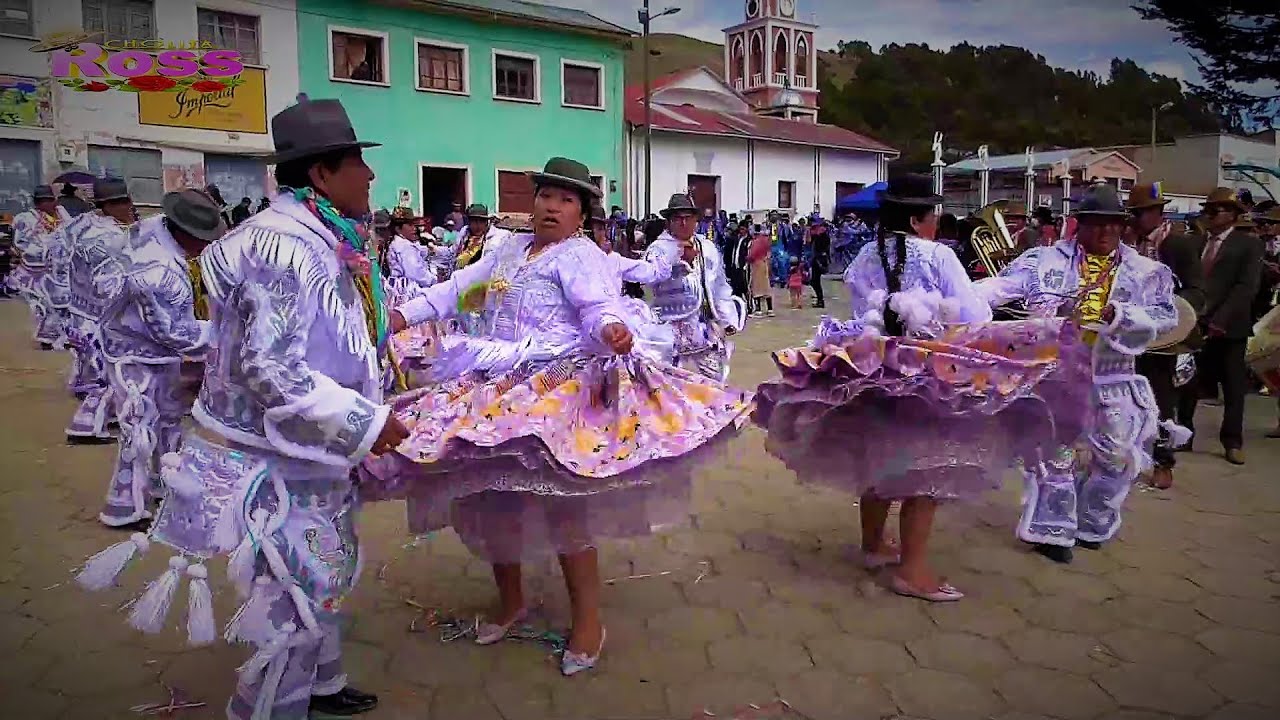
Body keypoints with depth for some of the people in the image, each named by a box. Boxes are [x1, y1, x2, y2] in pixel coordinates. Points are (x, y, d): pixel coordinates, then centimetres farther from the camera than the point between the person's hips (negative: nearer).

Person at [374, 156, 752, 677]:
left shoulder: (580, 255, -7)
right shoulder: (510, 249, 17)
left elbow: (599, 305, -24)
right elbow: (458, 288, 21)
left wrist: (611, 328, -47)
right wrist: (405, 315, 12)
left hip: (560, 389, -8)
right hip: (501, 388, 8)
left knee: (563, 503, -10)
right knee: (492, 494, 11)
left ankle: (588, 620, 6)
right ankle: (510, 602, 32)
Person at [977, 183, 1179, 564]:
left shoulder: (1146, 271, 2)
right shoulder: (1046, 259, -4)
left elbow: (1166, 318, -5)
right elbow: (1001, 286, -13)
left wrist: (1119, 315, -21)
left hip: (1113, 381, 3)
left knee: (1117, 458, 12)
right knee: (1056, 453, 4)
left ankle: (1091, 525, 33)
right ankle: (1054, 530, 19)